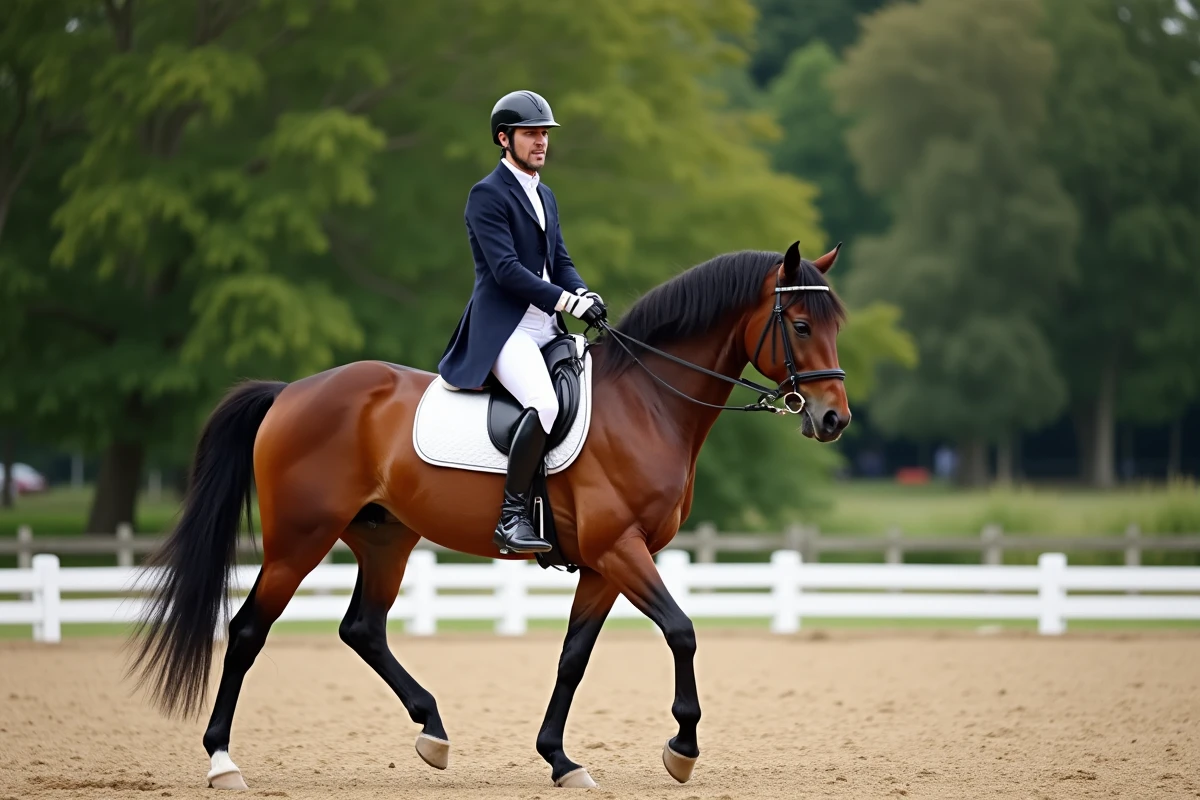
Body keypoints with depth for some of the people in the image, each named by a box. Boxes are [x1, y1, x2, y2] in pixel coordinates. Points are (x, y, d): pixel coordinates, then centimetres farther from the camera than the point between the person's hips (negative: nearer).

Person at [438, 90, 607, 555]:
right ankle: (511, 516, -25)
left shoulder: (545, 196, 20)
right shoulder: (487, 195, -7)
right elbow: (507, 269, -17)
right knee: (545, 404, -31)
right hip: (503, 329, -9)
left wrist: (586, 295, -4)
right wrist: (568, 302, -22)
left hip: (547, 329, 9)